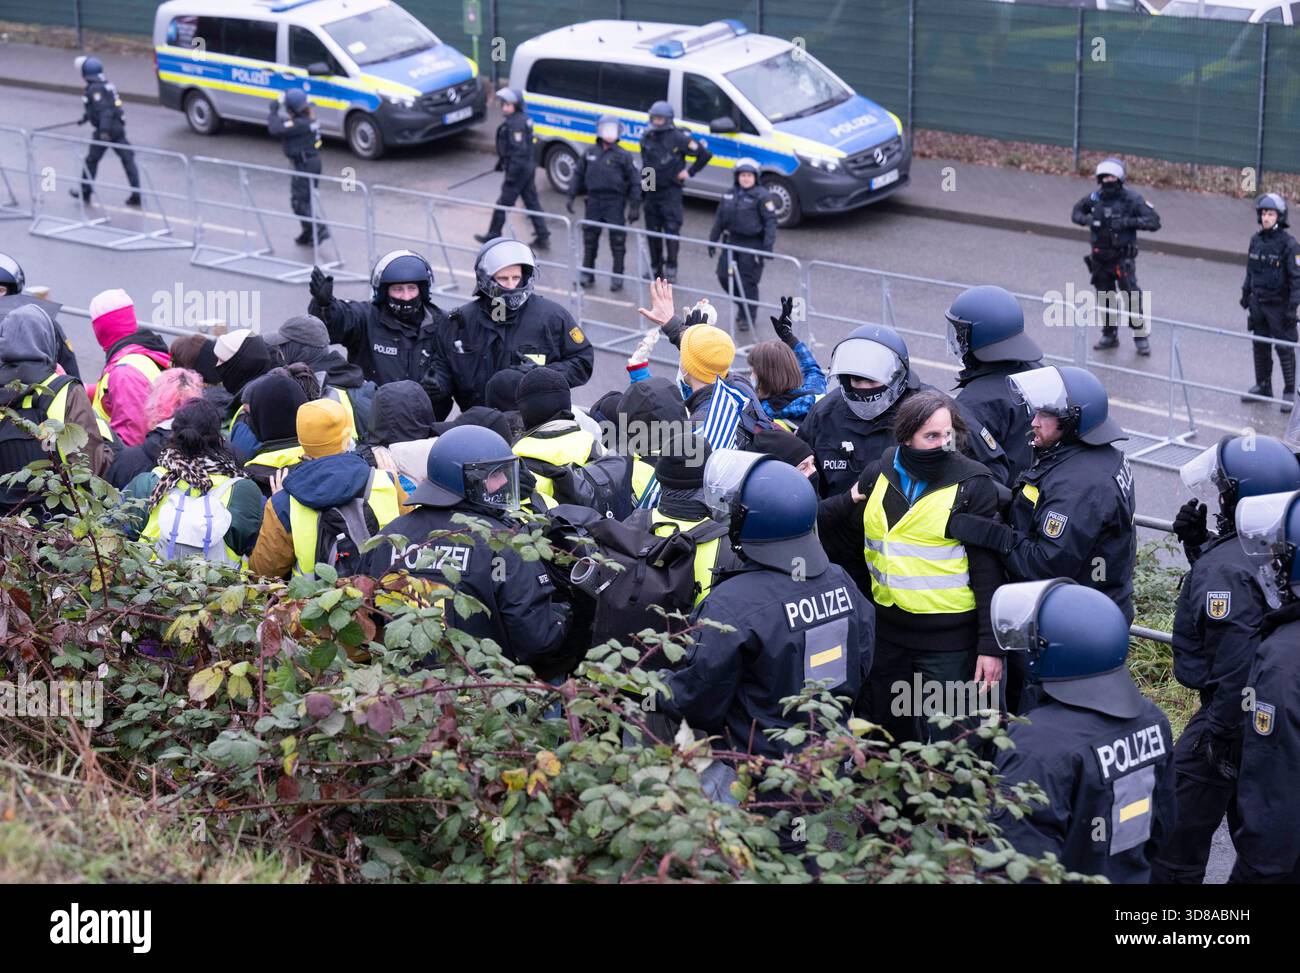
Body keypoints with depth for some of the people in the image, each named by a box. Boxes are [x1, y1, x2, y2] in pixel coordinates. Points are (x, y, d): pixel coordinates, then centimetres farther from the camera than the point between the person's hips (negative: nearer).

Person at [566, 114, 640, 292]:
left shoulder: (623, 156, -2)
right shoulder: (590, 153, 8)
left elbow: (635, 182, -1)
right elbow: (579, 175, 15)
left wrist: (635, 206, -6)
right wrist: (571, 196, 8)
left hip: (615, 202, -3)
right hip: (594, 200, 3)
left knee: (617, 240, -2)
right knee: (590, 237, 8)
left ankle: (617, 276, 7)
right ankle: (587, 273, 19)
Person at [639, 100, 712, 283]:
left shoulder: (678, 138, -10)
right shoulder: (647, 137, 6)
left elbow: (705, 154, -6)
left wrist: (690, 172, -5)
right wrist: (645, 176, 14)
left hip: (671, 191, -6)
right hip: (651, 190, 6)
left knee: (671, 230, -11)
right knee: (652, 231, 9)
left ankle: (671, 270, -9)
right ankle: (656, 267, 20)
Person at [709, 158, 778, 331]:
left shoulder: (762, 196, -9)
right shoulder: (730, 195, 9)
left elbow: (770, 222, -12)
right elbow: (720, 218, 18)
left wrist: (768, 246, -19)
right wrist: (713, 239, 17)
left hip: (752, 244, -6)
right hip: (732, 241, 6)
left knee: (748, 281, -3)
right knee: (724, 276, 6)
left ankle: (748, 316, 12)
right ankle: (741, 305, 29)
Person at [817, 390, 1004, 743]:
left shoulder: (972, 483, -8)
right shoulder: (877, 475, 4)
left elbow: (988, 571, -9)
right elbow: (852, 549, 18)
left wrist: (991, 646, -12)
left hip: (949, 639, -5)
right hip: (887, 632, 5)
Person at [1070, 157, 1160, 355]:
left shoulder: (1132, 199, -10)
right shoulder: (1095, 198, 1)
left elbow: (1154, 222, -13)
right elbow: (1076, 211, 18)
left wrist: (1128, 222, -24)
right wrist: (1086, 219, -5)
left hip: (1123, 257, -5)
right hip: (1100, 257, 5)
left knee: (1131, 296, -12)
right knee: (1104, 298, 12)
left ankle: (1141, 337, -3)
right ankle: (1109, 335, 27)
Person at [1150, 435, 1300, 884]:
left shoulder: (1225, 568, -29)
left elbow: (1238, 665, -30)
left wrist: (1218, 734, -23)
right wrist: (1198, 544, 3)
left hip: (1231, 715, -9)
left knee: (1180, 834, 3)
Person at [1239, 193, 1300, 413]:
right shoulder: (1256, 240, 4)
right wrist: (1246, 293, 19)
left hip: (1279, 305, -6)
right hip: (1258, 303, 6)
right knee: (1260, 346, 14)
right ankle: (1262, 386, 28)